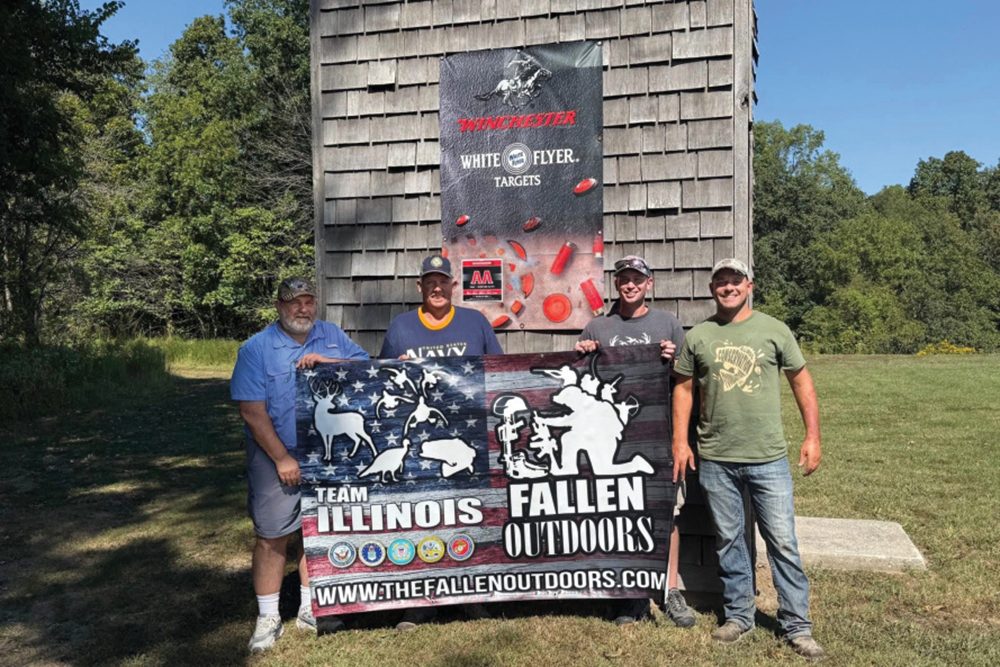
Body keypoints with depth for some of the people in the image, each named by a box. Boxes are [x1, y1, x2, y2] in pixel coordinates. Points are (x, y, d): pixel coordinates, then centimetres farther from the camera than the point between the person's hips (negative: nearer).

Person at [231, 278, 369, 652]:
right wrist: (283, 459, -16)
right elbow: (252, 411, -13)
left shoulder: (333, 336, 5)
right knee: (272, 536, 1)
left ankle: (309, 609, 28)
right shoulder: (256, 349, -8)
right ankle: (268, 619, 16)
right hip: (276, 457, -4)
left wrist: (326, 361, -17)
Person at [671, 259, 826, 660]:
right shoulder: (698, 337, 4)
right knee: (728, 542, 12)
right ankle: (739, 616, 27)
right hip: (715, 460, 2)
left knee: (783, 543, 2)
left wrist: (812, 436, 0)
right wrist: (679, 441, 2)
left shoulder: (774, 330, 1)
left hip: (769, 459, -1)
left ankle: (797, 627, 15)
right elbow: (684, 389, 9)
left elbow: (802, 382, 6)